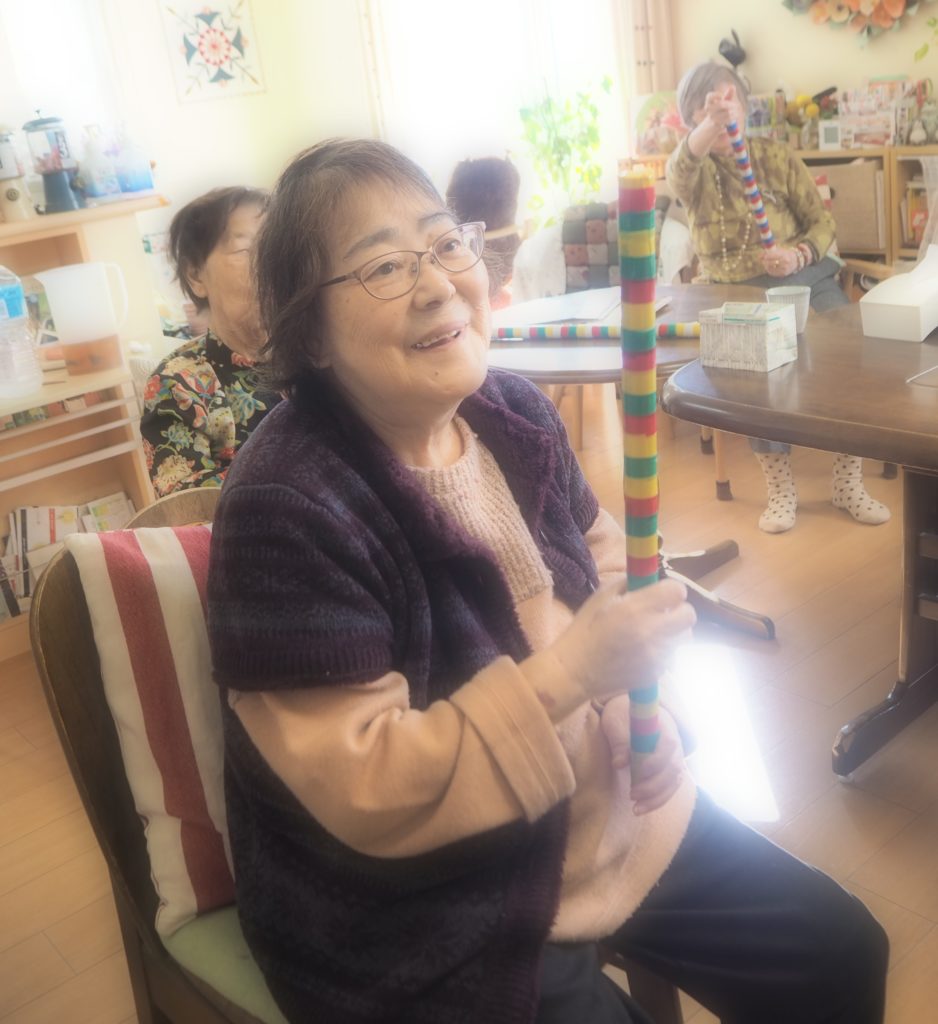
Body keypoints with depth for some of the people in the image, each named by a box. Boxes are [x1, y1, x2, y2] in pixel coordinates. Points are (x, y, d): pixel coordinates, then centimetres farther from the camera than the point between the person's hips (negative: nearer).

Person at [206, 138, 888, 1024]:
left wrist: (634, 678, -5)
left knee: (840, 952, 14)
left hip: (611, 815, 7)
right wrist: (570, 672, -29)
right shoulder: (285, 509, -26)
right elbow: (365, 794, -25)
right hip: (421, 925, -6)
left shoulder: (512, 410, -4)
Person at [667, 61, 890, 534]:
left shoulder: (778, 156, 10)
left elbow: (821, 222, 8)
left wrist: (799, 255, -16)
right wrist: (710, 122, -43)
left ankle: (847, 482, -5)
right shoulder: (694, 172, 5)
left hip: (802, 276, 2)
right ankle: (780, 488, -11)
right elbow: (679, 170, -22)